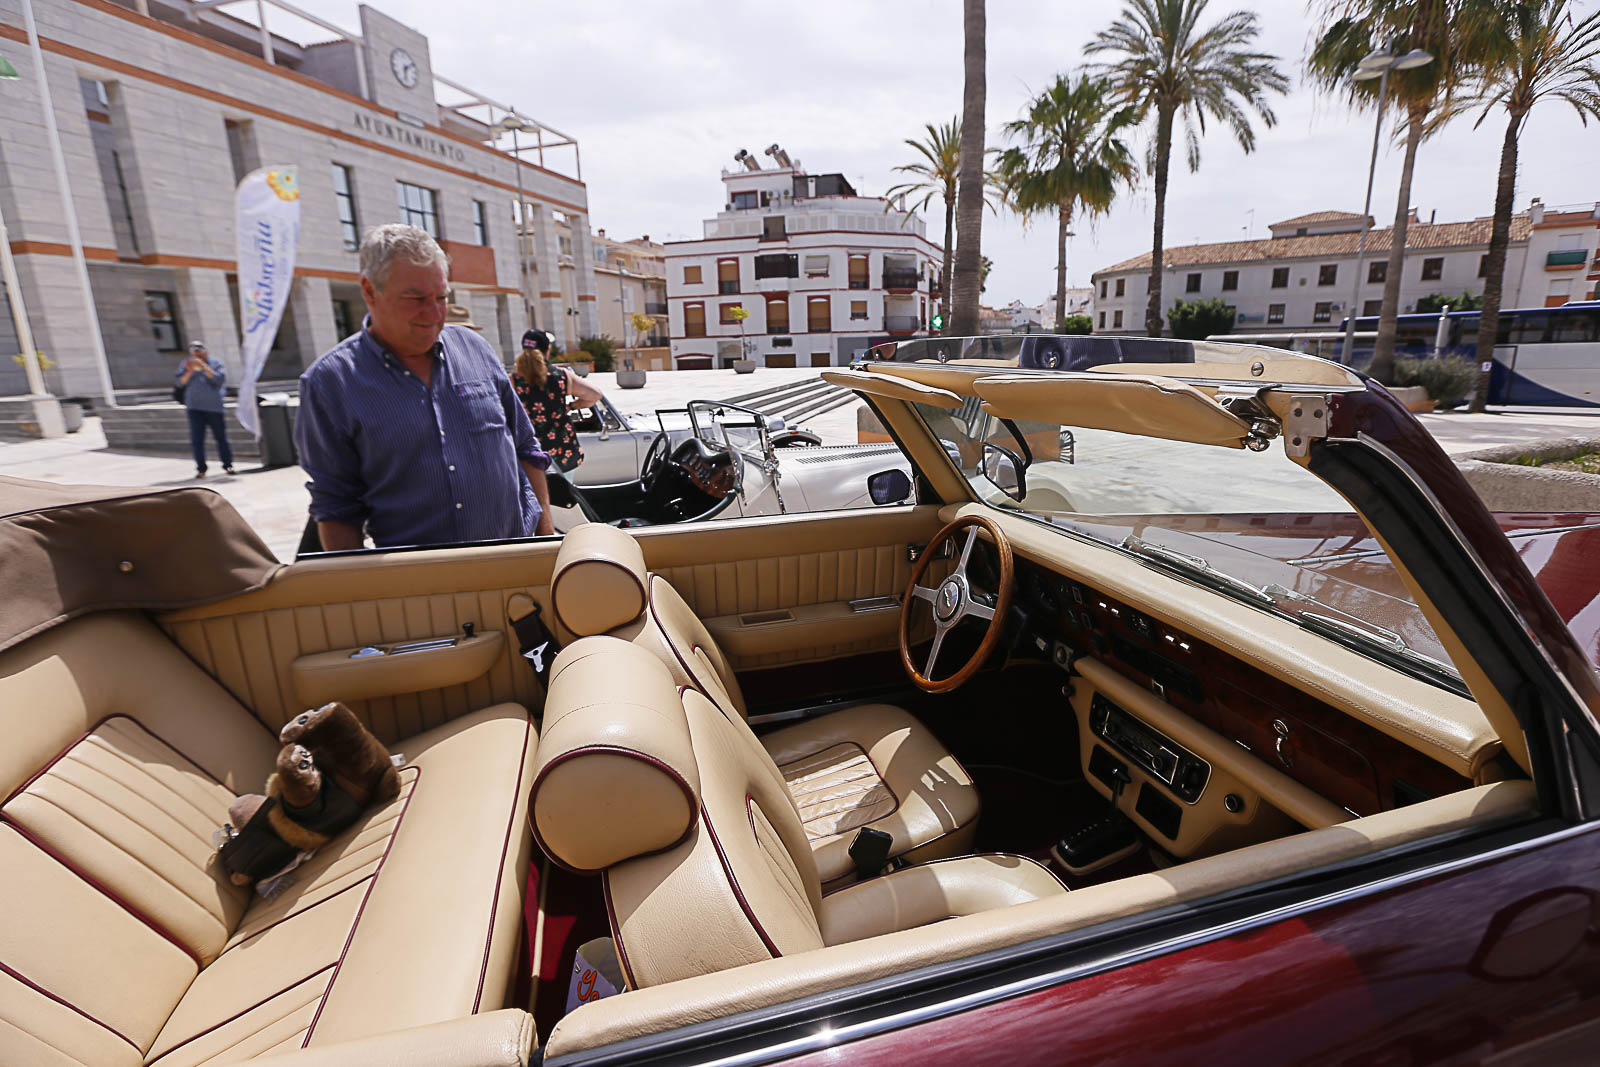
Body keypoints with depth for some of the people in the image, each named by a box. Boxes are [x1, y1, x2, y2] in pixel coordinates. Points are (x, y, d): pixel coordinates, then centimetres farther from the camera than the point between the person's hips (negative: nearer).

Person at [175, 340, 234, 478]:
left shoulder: (216, 363, 5)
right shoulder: (186, 363, 11)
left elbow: (220, 379, -11)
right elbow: (181, 383, 5)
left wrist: (203, 367, -16)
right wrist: (190, 371, -10)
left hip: (215, 406, -2)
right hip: (195, 407, 2)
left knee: (221, 437, 1)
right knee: (197, 439, -2)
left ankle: (228, 465, 12)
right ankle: (200, 468, 2)